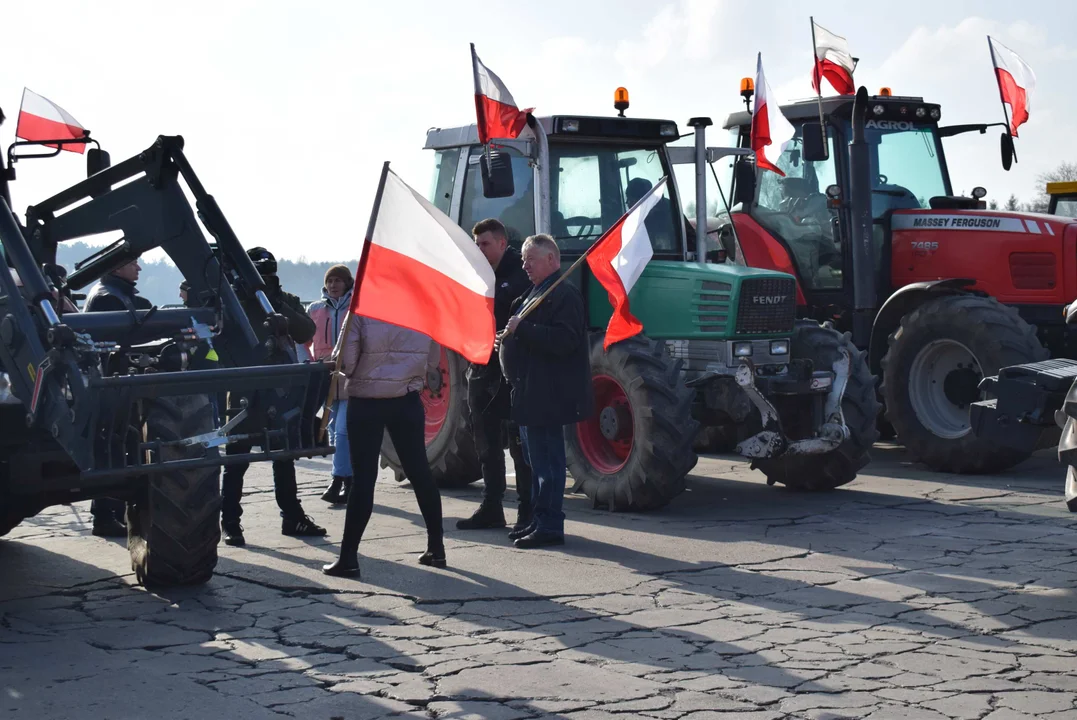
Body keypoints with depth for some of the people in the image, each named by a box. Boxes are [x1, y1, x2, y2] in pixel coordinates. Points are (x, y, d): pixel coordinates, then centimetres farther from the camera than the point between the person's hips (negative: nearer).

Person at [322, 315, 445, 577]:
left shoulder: (360, 311, -10)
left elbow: (345, 362, -12)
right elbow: (432, 362, 5)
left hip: (366, 402, -3)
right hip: (407, 401, 3)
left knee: (363, 479, -2)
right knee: (420, 473, 12)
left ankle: (348, 558, -2)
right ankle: (436, 548, 17)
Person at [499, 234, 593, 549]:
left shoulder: (564, 295, -14)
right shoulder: (535, 293, 19)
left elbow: (564, 341, -26)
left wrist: (522, 329, -24)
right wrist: (508, 338, 14)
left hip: (547, 396, -11)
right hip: (531, 395, 11)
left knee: (547, 460, -7)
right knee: (538, 461, 16)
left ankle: (549, 526, -3)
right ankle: (539, 520, 23)